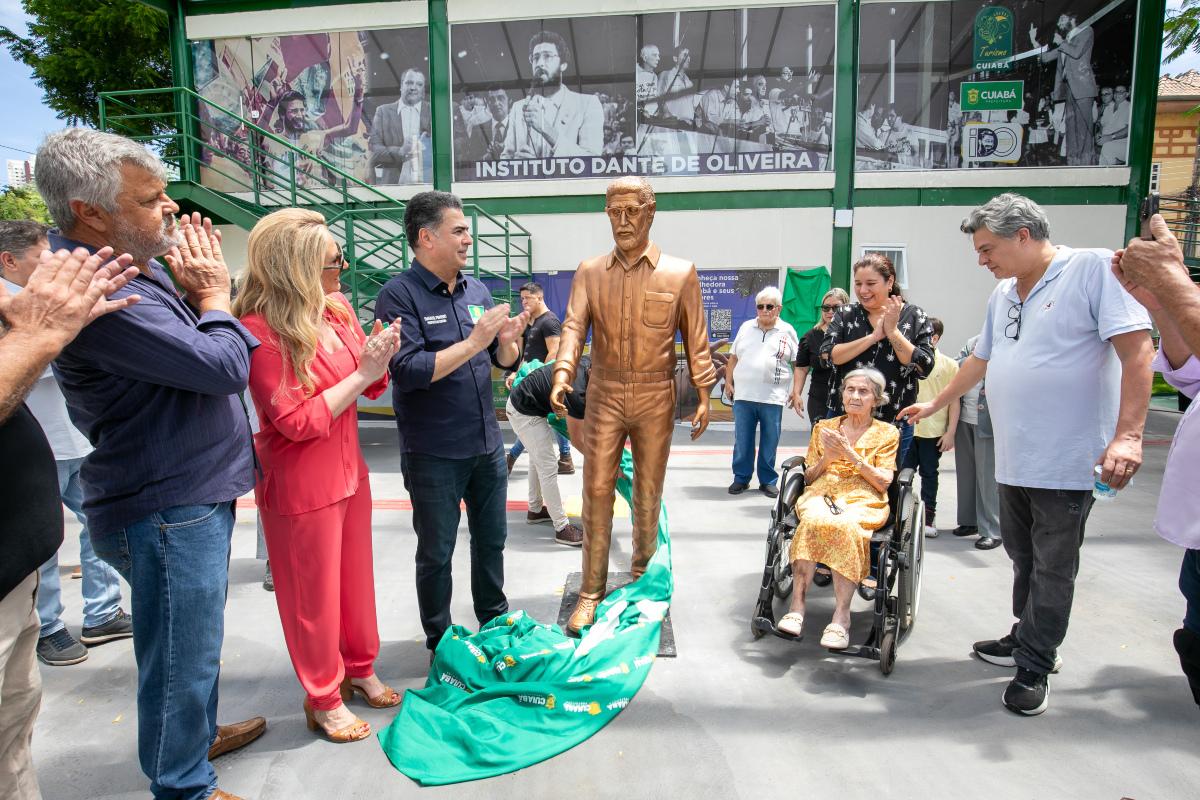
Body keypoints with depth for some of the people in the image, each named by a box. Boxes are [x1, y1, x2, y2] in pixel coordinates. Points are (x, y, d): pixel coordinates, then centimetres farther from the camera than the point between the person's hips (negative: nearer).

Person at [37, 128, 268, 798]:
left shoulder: (132, 266, 7)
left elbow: (191, 346, 12)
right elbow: (224, 365, -26)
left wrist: (198, 296, -6)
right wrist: (214, 297, -8)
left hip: (192, 493, 10)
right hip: (166, 509, -10)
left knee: (196, 638, 27)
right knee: (181, 656, 7)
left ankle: (199, 734, 48)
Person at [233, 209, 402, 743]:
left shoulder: (337, 311, 1)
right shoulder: (260, 330, -20)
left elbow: (374, 388, 9)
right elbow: (299, 421, -21)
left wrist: (380, 356, -12)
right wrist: (362, 372, -22)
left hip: (348, 469, 7)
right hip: (300, 484, -7)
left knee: (356, 576, 19)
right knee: (313, 592, 9)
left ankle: (359, 669, 40)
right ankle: (323, 700, 29)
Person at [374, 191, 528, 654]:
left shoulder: (477, 290, 6)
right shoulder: (399, 295, -13)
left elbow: (506, 362, 9)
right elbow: (407, 371, -25)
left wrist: (508, 341, -13)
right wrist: (474, 342, -24)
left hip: (487, 445, 6)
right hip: (433, 455, -6)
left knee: (491, 541, 20)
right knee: (436, 554, 11)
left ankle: (495, 621, 41)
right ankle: (440, 641, 31)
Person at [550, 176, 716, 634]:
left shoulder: (680, 273, 0)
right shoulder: (589, 272, 4)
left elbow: (696, 339, 2)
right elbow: (574, 327, -7)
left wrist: (703, 396, -2)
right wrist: (562, 375, -24)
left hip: (656, 398, 0)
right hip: (604, 395, 1)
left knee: (648, 492, 11)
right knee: (597, 490, -1)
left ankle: (643, 579, 31)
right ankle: (591, 591, 8)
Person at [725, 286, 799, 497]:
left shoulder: (787, 331, 4)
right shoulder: (746, 327, 10)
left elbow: (798, 364, 4)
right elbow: (733, 358, 14)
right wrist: (728, 382, 8)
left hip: (773, 398, -2)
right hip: (743, 395, 2)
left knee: (769, 443, 6)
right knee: (742, 441, 7)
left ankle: (768, 481, 18)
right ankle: (741, 478, 18)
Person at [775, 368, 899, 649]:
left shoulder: (887, 433, 14)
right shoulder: (824, 427, 21)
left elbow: (883, 482, 2)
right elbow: (808, 477, 18)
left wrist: (851, 455, -9)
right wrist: (827, 458, -2)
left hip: (864, 500, -2)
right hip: (822, 493, 2)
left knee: (844, 524, -38)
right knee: (813, 519, -36)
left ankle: (841, 616, -39)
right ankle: (797, 605, -38)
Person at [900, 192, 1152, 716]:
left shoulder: (1095, 268, -10)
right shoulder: (1003, 294, 13)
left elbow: (1137, 349, -16)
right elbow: (980, 360, 25)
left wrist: (1128, 435, -23)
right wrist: (934, 405, 31)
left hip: (1069, 461, -7)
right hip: (1014, 460, 7)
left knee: (1052, 569, 4)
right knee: (1024, 557, 17)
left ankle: (1033, 669, 16)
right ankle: (1027, 640, 33)